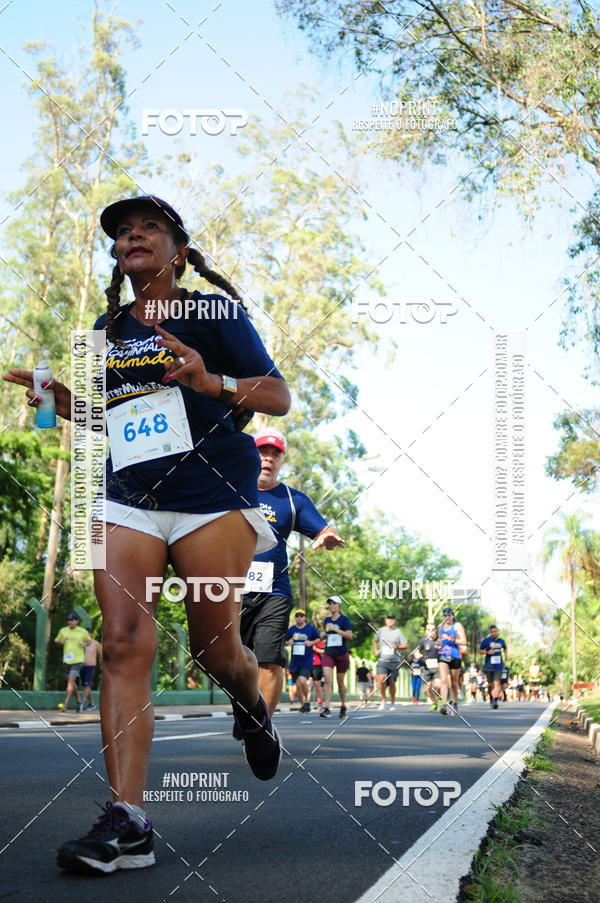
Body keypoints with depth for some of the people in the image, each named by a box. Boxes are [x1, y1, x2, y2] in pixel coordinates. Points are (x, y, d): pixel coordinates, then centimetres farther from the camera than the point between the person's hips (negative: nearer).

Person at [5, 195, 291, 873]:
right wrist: (59, 398, 8)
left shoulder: (213, 312, 3)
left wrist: (212, 383, -21)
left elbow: (278, 397, -2)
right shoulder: (106, 330, 18)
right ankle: (126, 821, -16)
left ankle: (253, 713, 38)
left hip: (212, 497, -3)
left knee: (214, 648, 0)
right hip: (126, 501, 4)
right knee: (124, 643, -13)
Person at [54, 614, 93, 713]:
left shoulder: (82, 631, 1)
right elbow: (56, 641, 18)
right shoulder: (63, 631, 7)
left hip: (78, 660, -4)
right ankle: (78, 701, 32)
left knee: (71, 681, -16)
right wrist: (60, 641, -5)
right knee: (71, 682, 12)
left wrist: (85, 644, -7)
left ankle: (66, 704, -19)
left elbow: (89, 640, 15)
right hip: (67, 660, 4)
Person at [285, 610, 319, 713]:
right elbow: (285, 642, 17)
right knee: (298, 685, 5)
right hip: (294, 661, 4)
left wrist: (311, 642, -8)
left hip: (307, 661, -3)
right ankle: (302, 705, 23)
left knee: (302, 681, -22)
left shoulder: (311, 628, 0)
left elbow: (318, 638, 10)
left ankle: (307, 700, 0)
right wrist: (288, 642, -5)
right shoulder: (291, 629, 7)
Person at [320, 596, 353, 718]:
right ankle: (326, 707, -20)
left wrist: (335, 629, -20)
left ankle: (343, 706, 29)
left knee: (340, 681, 8)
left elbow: (349, 635, -14)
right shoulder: (326, 620, 10)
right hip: (328, 653, 3)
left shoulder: (344, 619, -5)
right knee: (327, 679, -16)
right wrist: (323, 635, 3)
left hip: (341, 653, -3)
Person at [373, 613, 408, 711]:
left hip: (395, 661, 0)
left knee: (392, 682, 4)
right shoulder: (381, 630, 9)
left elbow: (406, 645, 4)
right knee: (381, 678, -19)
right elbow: (375, 641, 26)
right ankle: (383, 700, -2)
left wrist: (397, 646, -13)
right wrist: (375, 650, 9)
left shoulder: (398, 632, 3)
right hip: (382, 660, 1)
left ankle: (393, 702, 23)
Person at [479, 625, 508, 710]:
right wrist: (487, 652, -15)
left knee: (497, 683, -15)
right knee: (490, 684, 8)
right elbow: (480, 650, 3)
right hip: (489, 666, -1)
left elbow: (505, 649, 26)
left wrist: (505, 657, 17)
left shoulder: (501, 641, 6)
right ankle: (491, 698, 31)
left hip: (498, 666, 1)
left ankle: (495, 700, -22)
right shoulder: (486, 640, -2)